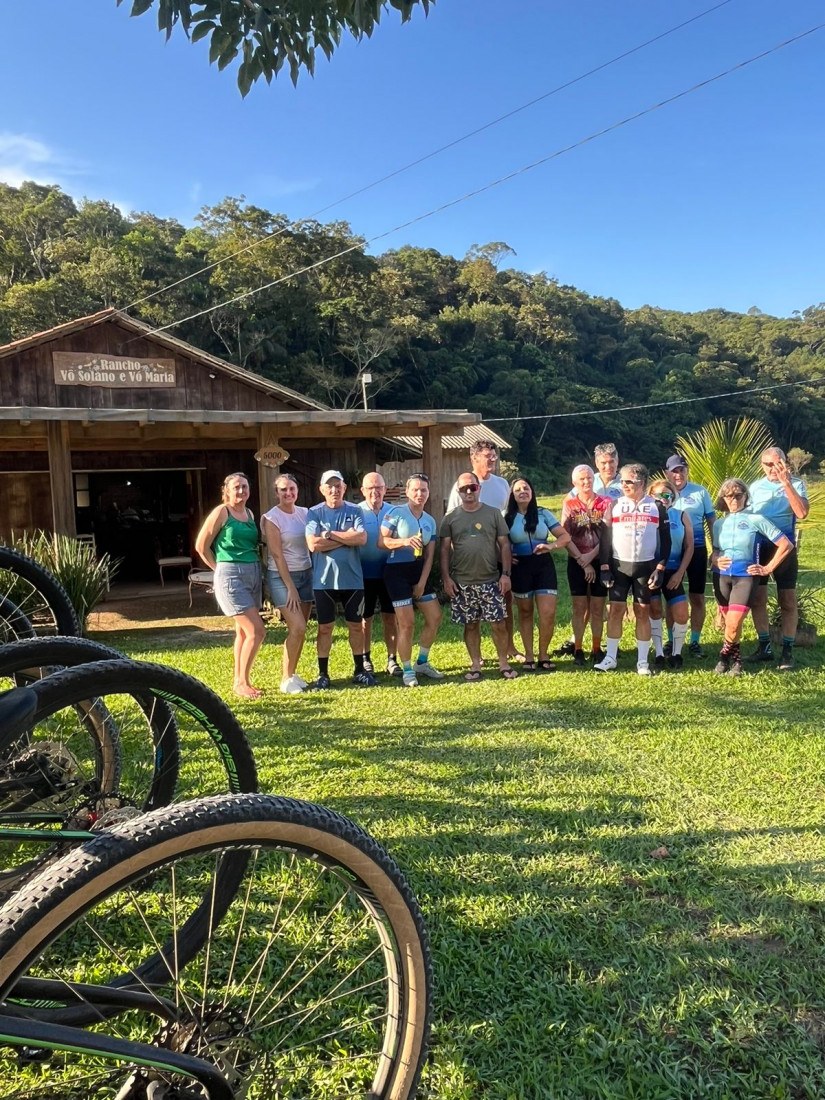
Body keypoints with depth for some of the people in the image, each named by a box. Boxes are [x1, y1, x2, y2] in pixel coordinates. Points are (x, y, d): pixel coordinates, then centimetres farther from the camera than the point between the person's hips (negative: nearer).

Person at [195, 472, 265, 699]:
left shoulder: (250, 513, 12)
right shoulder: (221, 512, -8)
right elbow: (201, 545, -6)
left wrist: (256, 566, 5)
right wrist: (220, 568, 1)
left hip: (254, 573, 7)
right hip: (231, 575, -7)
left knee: (243, 631, 12)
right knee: (256, 631, -10)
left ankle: (238, 680, 22)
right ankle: (242, 683, 3)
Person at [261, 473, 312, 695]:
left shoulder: (304, 513, 7)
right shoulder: (271, 518, -9)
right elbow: (277, 555, -12)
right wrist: (290, 587, -14)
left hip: (306, 574, 5)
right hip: (281, 576, -5)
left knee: (299, 629, 6)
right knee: (298, 628, -12)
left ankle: (292, 673, 20)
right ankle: (286, 678, 2)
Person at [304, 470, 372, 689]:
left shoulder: (355, 511, 2)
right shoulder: (314, 513, -1)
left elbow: (362, 538, -14)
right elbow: (313, 545, -14)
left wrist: (330, 534, -12)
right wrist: (347, 538, -11)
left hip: (352, 579, 1)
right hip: (324, 580, -1)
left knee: (355, 625, 9)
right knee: (325, 627, 6)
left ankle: (359, 670, 21)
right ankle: (323, 674, 15)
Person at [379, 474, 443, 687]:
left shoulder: (430, 521, 9)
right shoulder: (396, 513, -8)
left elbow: (429, 555, 8)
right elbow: (382, 541, -14)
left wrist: (422, 582, -2)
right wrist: (405, 541, -30)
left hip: (419, 571, 7)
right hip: (397, 571, -7)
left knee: (435, 617, 8)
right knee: (407, 623, -7)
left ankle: (422, 663, 25)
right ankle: (407, 671, 8)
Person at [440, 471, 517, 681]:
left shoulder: (493, 514, 4)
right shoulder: (450, 518, 4)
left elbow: (504, 545, 4)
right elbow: (445, 549, 3)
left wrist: (506, 574, -3)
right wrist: (446, 578, -4)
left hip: (490, 581, 0)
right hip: (462, 583, 0)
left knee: (498, 623, 0)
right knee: (470, 625, 8)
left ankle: (504, 664, 14)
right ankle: (475, 666, 18)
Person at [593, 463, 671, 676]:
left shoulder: (657, 507, 2)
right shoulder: (614, 505, 4)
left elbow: (665, 540, 3)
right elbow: (605, 537, 3)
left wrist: (660, 568, -5)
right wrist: (604, 567, -4)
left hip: (646, 566, 0)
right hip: (618, 565, 1)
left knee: (643, 612, 4)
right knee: (615, 611, -1)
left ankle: (642, 661, 11)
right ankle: (610, 658, 8)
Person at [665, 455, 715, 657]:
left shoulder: (700, 492, 1)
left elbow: (711, 521, 6)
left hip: (696, 549, 0)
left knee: (697, 597, 4)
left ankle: (695, 641, 15)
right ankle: (672, 640, 20)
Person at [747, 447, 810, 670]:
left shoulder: (795, 484, -3)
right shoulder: (755, 487, 8)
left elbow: (802, 513, -20)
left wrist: (785, 482, -23)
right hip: (758, 547, 3)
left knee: (787, 601, 3)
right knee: (757, 599, 5)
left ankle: (787, 650, 10)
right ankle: (764, 646, 17)